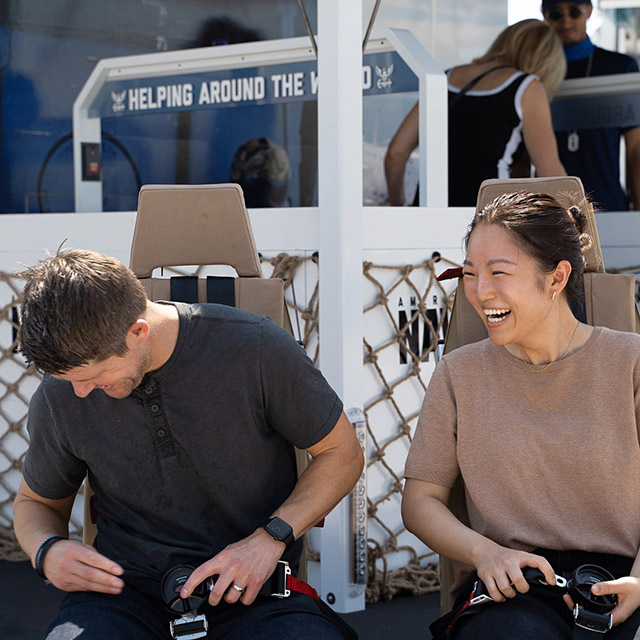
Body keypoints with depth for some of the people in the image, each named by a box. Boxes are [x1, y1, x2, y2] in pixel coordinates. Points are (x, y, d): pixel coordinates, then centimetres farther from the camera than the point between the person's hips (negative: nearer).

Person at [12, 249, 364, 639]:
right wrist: (46, 552, -5)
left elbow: (342, 453, 3)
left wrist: (270, 539, -10)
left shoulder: (254, 347, -9)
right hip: (127, 589, 2)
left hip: (252, 590, -2)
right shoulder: (60, 396, 1)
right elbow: (36, 501, 20)